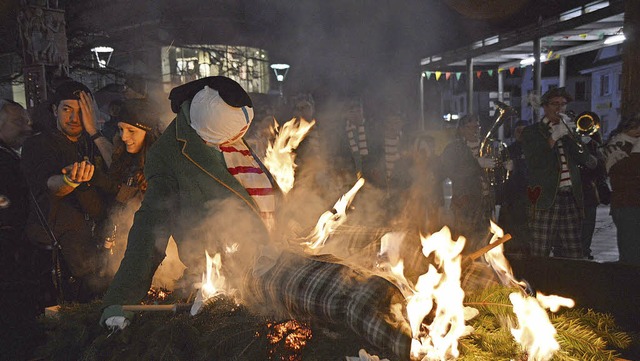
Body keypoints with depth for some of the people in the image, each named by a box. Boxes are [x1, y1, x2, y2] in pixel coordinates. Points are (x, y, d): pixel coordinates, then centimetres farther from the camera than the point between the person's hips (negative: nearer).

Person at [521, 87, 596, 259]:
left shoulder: (568, 131, 20)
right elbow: (533, 161, -10)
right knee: (540, 255, -5)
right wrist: (554, 137, -13)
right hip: (546, 198, -4)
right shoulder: (531, 132, 6)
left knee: (573, 255, 5)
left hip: (571, 199, 4)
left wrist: (569, 133, -4)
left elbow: (583, 158, 5)